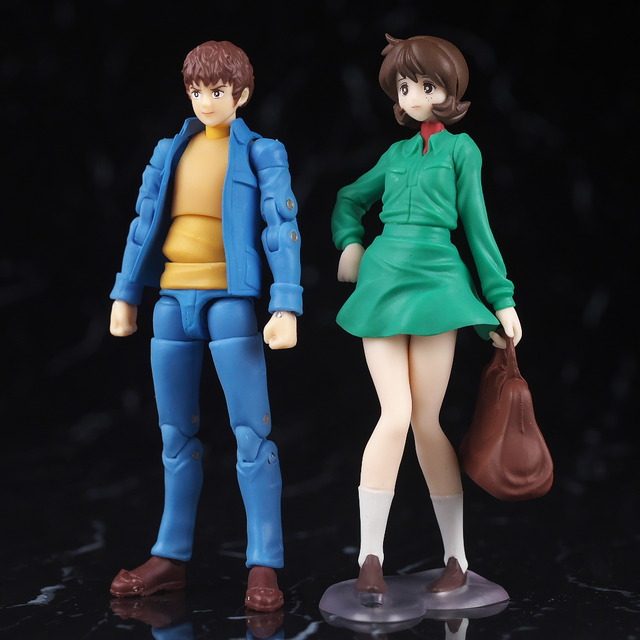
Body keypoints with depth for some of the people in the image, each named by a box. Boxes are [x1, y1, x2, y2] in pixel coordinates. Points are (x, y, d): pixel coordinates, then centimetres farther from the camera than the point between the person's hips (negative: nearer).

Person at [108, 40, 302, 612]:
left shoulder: (261, 153, 1)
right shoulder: (172, 150, 13)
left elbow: (283, 230, -6)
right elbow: (145, 224, 13)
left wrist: (286, 307, -17)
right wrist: (125, 294, 8)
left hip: (230, 302, -4)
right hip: (173, 301, 5)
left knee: (252, 433, -7)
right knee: (177, 436, 10)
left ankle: (264, 567, -2)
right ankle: (170, 559, 18)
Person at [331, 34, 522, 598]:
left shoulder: (461, 148, 8)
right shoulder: (396, 154, 18)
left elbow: (478, 227, 7)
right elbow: (349, 199, 33)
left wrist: (503, 299, 4)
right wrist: (350, 244, 14)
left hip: (435, 281, -2)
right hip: (382, 280, 2)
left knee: (428, 421, -3)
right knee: (396, 414, -10)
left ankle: (457, 557, 9)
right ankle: (370, 556, -5)